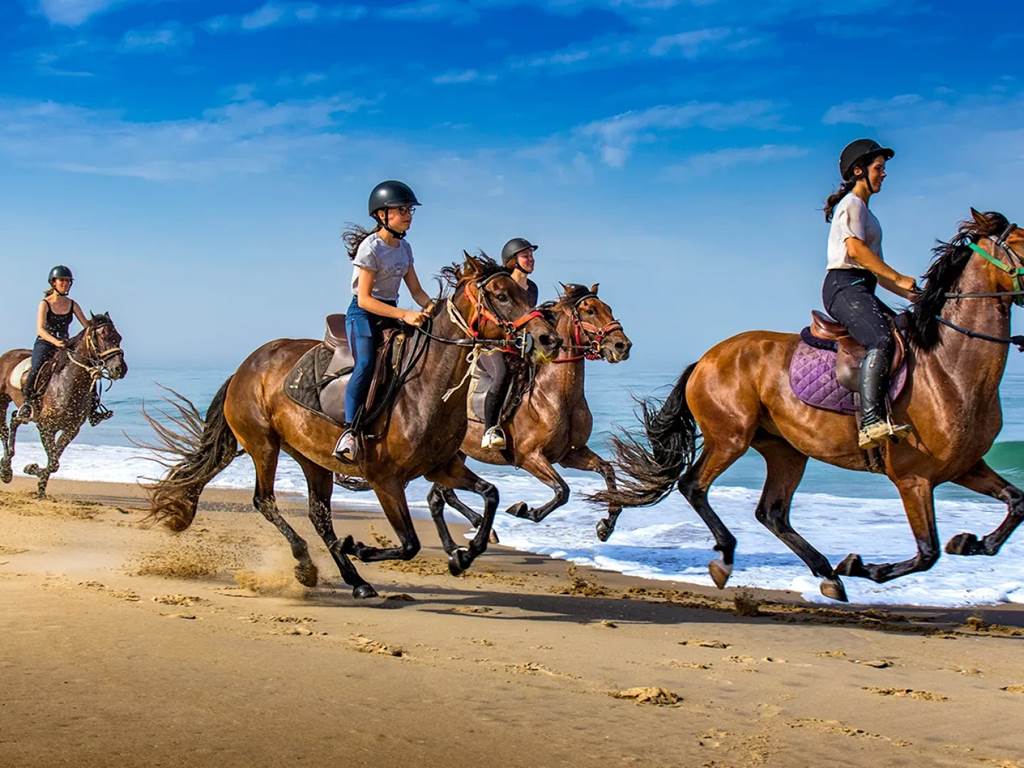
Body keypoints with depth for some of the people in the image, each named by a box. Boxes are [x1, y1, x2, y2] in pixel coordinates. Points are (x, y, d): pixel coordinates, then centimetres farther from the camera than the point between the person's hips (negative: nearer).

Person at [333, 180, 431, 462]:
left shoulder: (404, 247, 11)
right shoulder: (371, 248, -13)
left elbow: (416, 290, 14)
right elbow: (364, 299, -18)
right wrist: (404, 315, -25)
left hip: (390, 313, 8)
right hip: (363, 314, -8)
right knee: (366, 364, -30)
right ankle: (349, 432, -34)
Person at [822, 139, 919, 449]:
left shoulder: (864, 211, 29)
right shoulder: (851, 204, 0)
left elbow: (876, 270, 27)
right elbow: (855, 249, -18)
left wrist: (913, 294, 17)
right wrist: (899, 278, -15)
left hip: (862, 290, 10)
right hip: (843, 286, -10)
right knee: (882, 339, -31)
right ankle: (871, 421, -45)